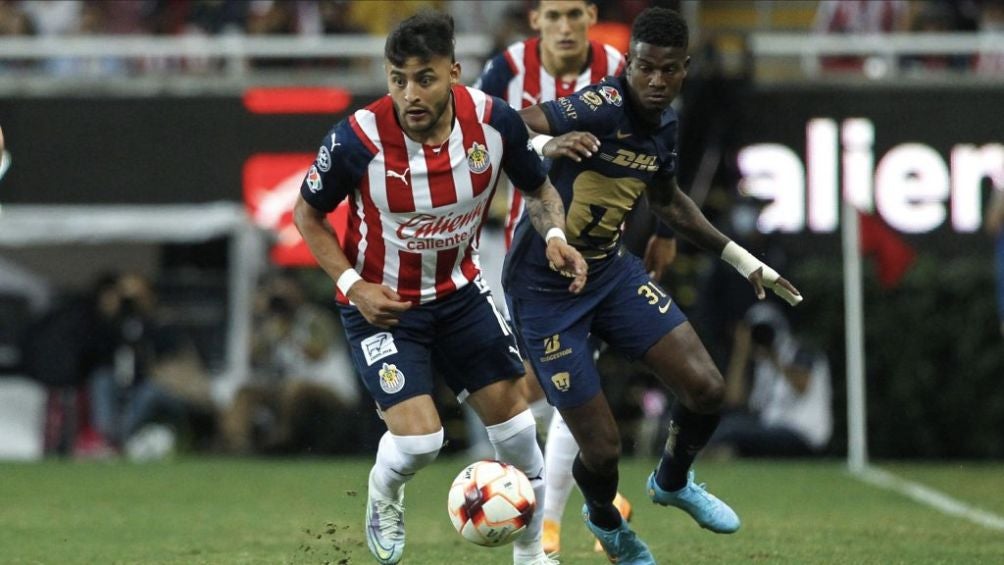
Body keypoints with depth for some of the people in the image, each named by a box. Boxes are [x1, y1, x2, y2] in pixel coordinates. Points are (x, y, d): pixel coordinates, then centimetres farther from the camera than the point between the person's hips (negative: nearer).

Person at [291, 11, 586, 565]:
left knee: (511, 414, 3)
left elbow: (538, 187, 2)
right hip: (380, 302, -4)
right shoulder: (358, 140, -28)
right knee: (419, 439, -16)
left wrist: (555, 236, -18)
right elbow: (308, 213, -9)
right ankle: (384, 498, 22)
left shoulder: (494, 121, -19)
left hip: (458, 288, 4)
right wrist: (353, 284, -18)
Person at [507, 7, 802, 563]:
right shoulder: (606, 105, -24)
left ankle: (672, 482, 27)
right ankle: (604, 519, 32)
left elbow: (667, 201, 21)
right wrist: (545, 145, -57)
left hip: (609, 269, 7)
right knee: (602, 450, -6)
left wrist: (741, 259, 22)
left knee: (706, 388, -7)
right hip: (544, 287, -7)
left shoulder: (663, 124, 0)